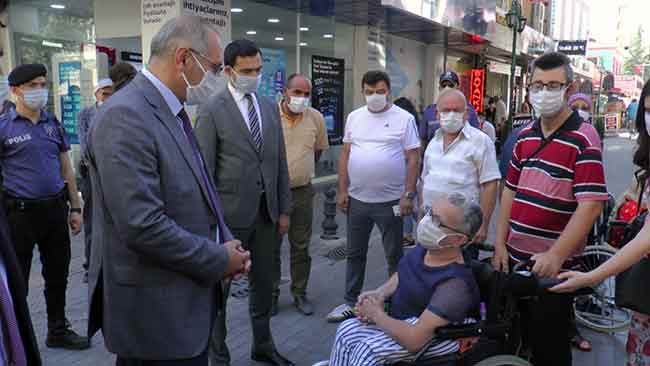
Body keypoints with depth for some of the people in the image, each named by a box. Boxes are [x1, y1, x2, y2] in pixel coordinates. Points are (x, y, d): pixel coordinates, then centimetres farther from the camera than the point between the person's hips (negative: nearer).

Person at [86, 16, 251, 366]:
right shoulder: (124, 117, -21)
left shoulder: (172, 111, 10)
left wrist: (226, 246, 1)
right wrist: (219, 260, -15)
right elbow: (142, 226, -27)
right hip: (156, 312, -9)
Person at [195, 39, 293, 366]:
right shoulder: (211, 110, -8)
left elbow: (280, 162, 11)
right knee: (219, 287, 9)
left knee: (264, 282, 17)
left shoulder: (270, 107, 9)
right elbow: (204, 169, -9)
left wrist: (284, 209, 9)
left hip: (267, 211, 6)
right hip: (231, 213, -5)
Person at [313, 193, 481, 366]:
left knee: (367, 350, -21)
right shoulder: (426, 246, -10)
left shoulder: (454, 284, -33)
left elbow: (414, 340, -33)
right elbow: (403, 274, 13)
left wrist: (377, 315, -19)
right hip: (406, 317, 8)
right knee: (346, 330, 1)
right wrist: (380, 293, -5)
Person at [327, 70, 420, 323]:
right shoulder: (354, 117, 7)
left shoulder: (404, 118, -5)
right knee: (354, 254, 15)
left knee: (394, 256, 10)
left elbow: (413, 159, -6)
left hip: (390, 201, -4)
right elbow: (345, 155, 8)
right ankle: (350, 302, 29)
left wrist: (408, 195, -12)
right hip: (357, 199, 4)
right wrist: (342, 190, 3)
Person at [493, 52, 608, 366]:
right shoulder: (524, 136, 8)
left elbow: (590, 205, -19)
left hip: (553, 263, -6)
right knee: (520, 336, 21)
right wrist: (500, 243, 4)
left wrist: (555, 255, -24)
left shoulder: (583, 138, -12)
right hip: (515, 257, 6)